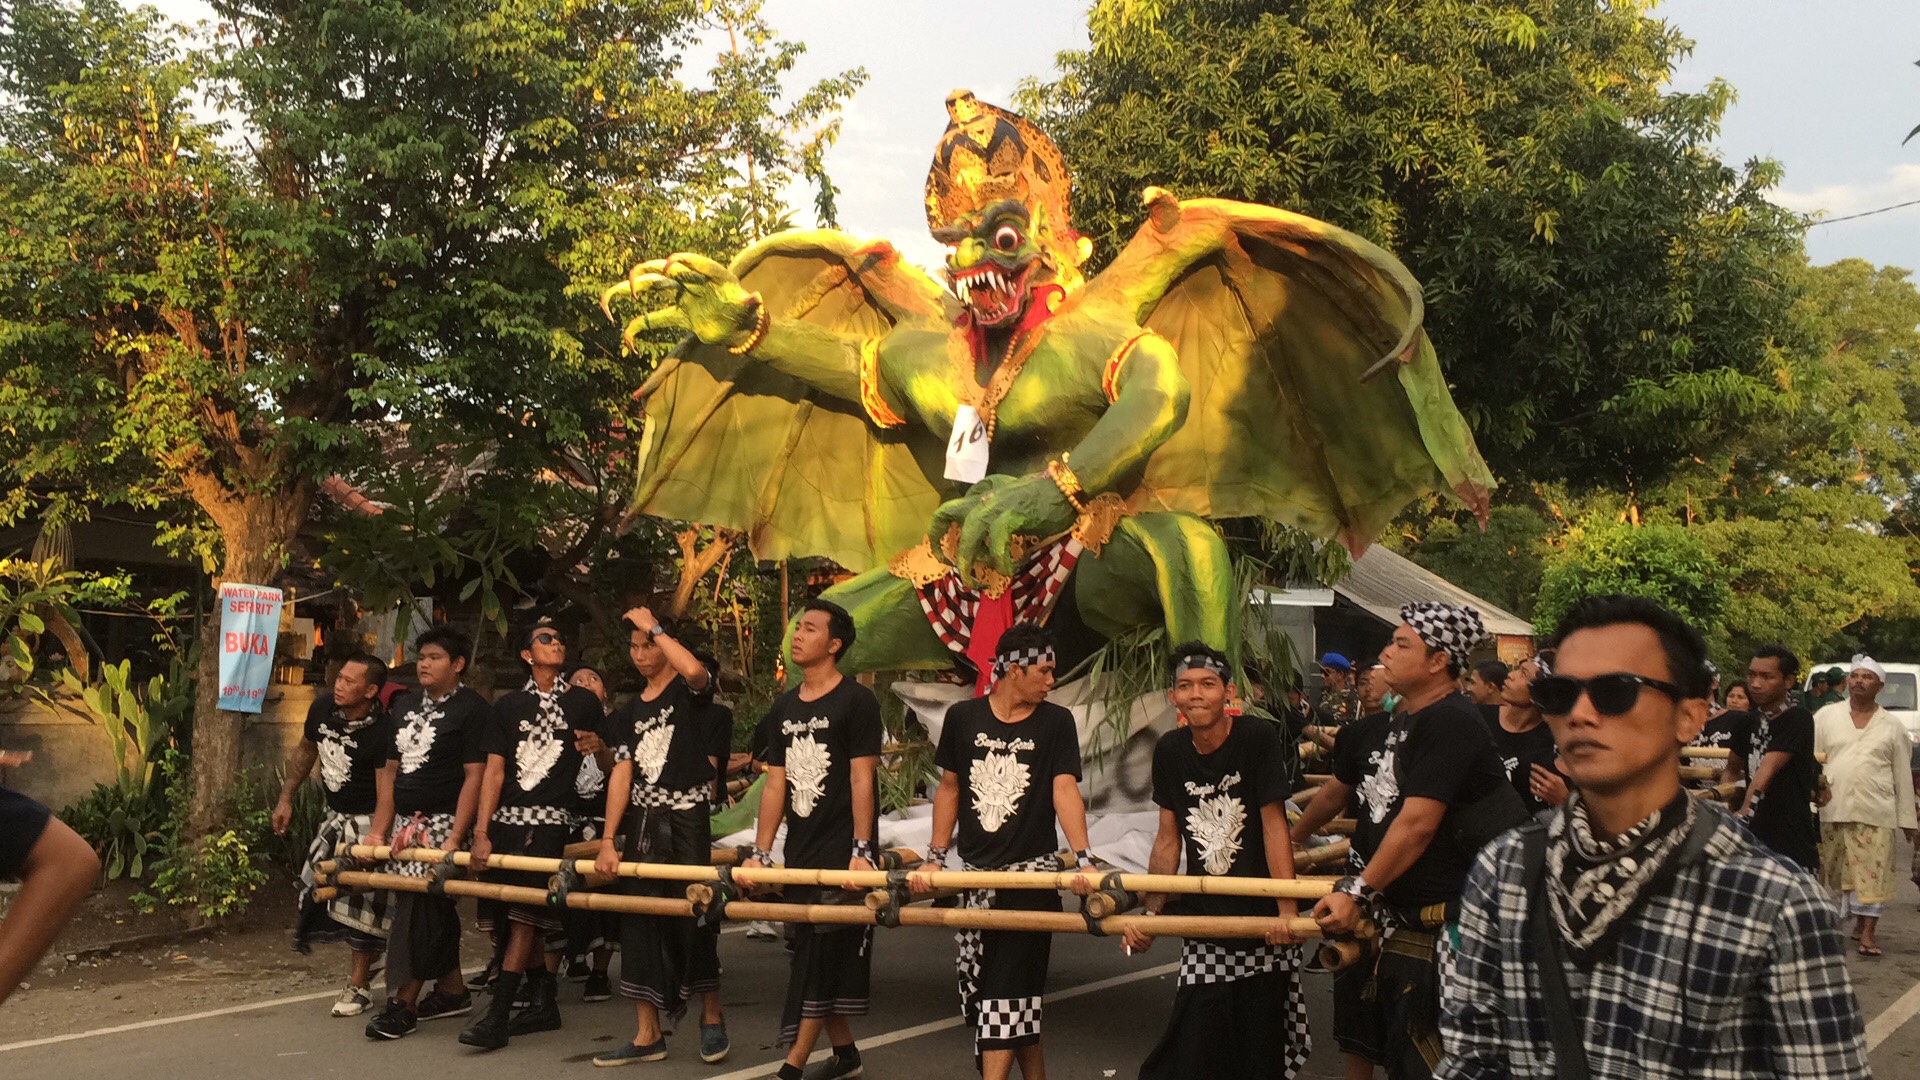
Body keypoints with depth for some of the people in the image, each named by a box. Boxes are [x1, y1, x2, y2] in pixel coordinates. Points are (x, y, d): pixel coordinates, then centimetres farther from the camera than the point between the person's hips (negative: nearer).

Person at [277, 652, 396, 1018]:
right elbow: (305, 750, 13)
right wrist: (285, 799, 15)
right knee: (317, 883, 12)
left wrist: (377, 836, -46)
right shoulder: (323, 708, -7)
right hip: (336, 816, 7)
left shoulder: (382, 731, -27)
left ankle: (359, 985, 12)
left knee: (364, 901, -4)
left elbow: (386, 789, -33)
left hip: (367, 822, -7)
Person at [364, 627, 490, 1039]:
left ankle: (403, 1003, -4)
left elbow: (474, 777, -13)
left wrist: (454, 839, -20)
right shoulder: (405, 704, 15)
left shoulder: (472, 708, -7)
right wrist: (378, 831, 10)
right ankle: (452, 991, 22)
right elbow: (392, 771, 17)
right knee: (435, 911, 11)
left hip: (443, 823, -7)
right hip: (406, 822, 7)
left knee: (418, 908, -10)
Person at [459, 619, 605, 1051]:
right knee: (522, 918, 7)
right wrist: (481, 831, -3)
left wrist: (597, 747, -13)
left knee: (526, 912, -13)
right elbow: (494, 770, 5)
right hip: (508, 818, 3)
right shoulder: (509, 705, 11)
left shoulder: (583, 702, 7)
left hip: (551, 820, -3)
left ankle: (498, 1014, -14)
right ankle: (543, 1003, 21)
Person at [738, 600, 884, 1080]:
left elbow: (862, 780, -12)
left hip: (843, 849, -7)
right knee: (817, 955, 12)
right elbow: (775, 784, 11)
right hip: (801, 852, 7)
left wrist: (861, 851, -18)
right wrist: (760, 853, 6)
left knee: (819, 955, -8)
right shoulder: (783, 708, 12)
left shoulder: (857, 701, -7)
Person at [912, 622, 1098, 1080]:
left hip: (1032, 873, -3)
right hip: (975, 872, 3)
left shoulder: (1056, 722, -2)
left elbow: (1065, 789, -14)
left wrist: (1083, 858, -27)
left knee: (1007, 994, -5)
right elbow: (949, 788, 11)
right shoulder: (963, 717, 3)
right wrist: (935, 858, 5)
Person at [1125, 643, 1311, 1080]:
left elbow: (1274, 825, -13)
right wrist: (1149, 914, 2)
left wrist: (1288, 909, -20)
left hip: (1261, 919, -3)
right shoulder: (1170, 750, 3)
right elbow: (1168, 839, 8)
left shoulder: (1258, 739, -10)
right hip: (1203, 922, 3)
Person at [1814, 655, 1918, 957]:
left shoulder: (1892, 727, 8)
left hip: (1876, 813, 0)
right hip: (1832, 810, 0)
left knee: (1873, 872, -5)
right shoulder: (1826, 717, 6)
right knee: (1832, 871, 6)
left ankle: (1867, 931, 1)